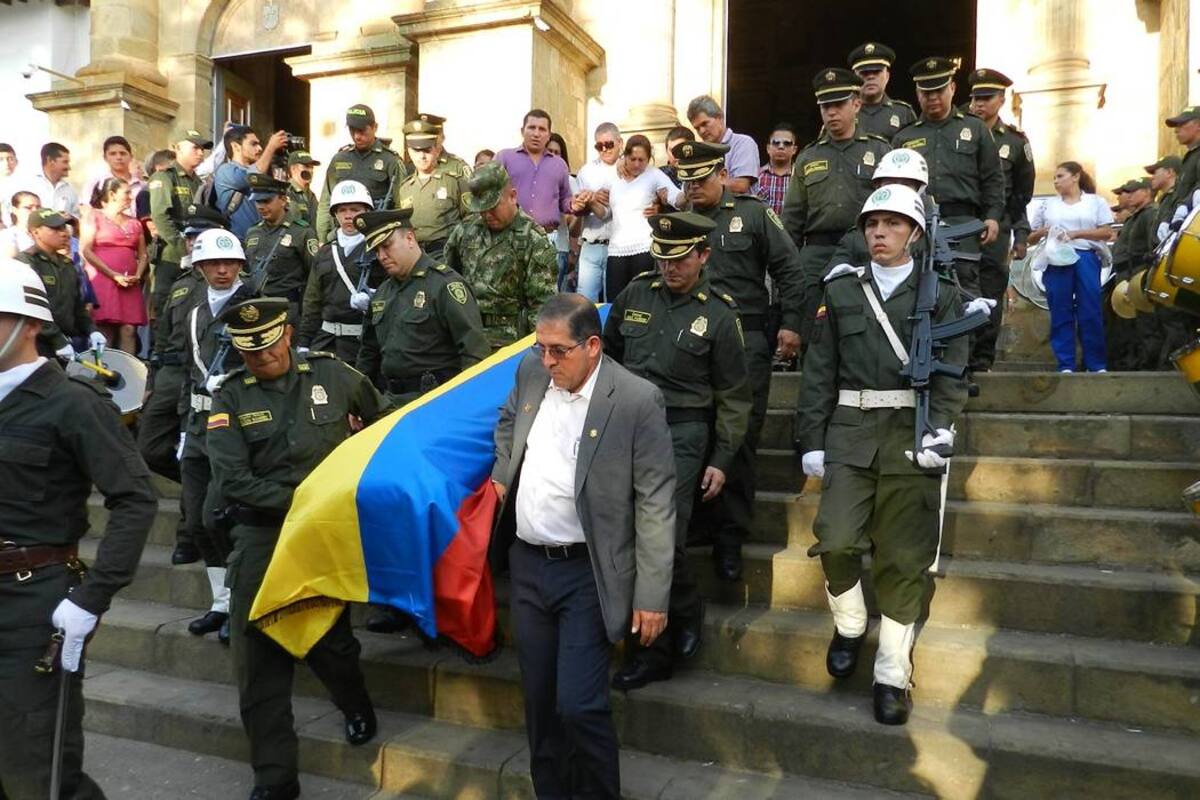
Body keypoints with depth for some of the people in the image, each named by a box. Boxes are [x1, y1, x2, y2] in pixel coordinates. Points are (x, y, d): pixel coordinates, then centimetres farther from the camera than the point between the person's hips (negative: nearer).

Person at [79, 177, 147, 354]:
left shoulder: (134, 223, 21)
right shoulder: (94, 217, 5)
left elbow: (142, 255, 19)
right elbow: (86, 251, -5)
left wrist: (138, 275, -1)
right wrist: (113, 275, -12)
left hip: (130, 285, 4)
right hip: (103, 281, -4)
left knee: (129, 329, -6)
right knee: (106, 331, -9)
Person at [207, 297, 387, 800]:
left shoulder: (331, 374, 1)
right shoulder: (230, 399, -1)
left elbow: (384, 421, 16)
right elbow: (232, 483, -10)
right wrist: (301, 498, -16)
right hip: (261, 537, 1)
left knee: (324, 638, -1)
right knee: (259, 662, 3)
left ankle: (356, 705, 36)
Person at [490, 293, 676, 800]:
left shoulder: (637, 400, -17)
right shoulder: (531, 372, 1)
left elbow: (656, 504, -14)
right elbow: (508, 421, 25)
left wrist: (652, 596, -14)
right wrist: (502, 475, 9)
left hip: (586, 574, -5)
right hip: (527, 564, 6)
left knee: (578, 706, -5)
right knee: (539, 700, 16)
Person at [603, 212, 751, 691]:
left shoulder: (719, 315, -1)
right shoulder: (636, 293, 8)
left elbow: (733, 396, 3)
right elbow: (607, 353, 21)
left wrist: (721, 460, -1)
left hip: (681, 435, -4)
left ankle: (687, 611, 17)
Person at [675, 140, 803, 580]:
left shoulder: (753, 214, 3)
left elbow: (788, 269, 3)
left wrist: (791, 324, -4)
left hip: (746, 341, -2)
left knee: (739, 439, 0)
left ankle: (730, 535, 10)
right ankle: (688, 522, 19)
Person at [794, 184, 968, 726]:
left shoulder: (939, 294, 8)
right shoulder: (841, 291, 12)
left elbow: (950, 372, 1)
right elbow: (819, 371, 9)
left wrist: (941, 429, -15)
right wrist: (812, 441, 3)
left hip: (911, 435, -1)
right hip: (850, 432, 1)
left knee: (904, 559, 1)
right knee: (836, 539, -13)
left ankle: (892, 675, 15)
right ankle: (849, 625, 17)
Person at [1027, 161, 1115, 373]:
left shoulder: (1095, 202, 12)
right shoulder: (1047, 204, 18)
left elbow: (1107, 233, 3)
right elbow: (1031, 238, 17)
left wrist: (1076, 233, -8)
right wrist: (1043, 232, -5)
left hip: (1086, 258, -1)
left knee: (1090, 312, -5)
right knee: (1060, 313, -2)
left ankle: (1096, 364, 0)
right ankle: (1065, 365, 1)